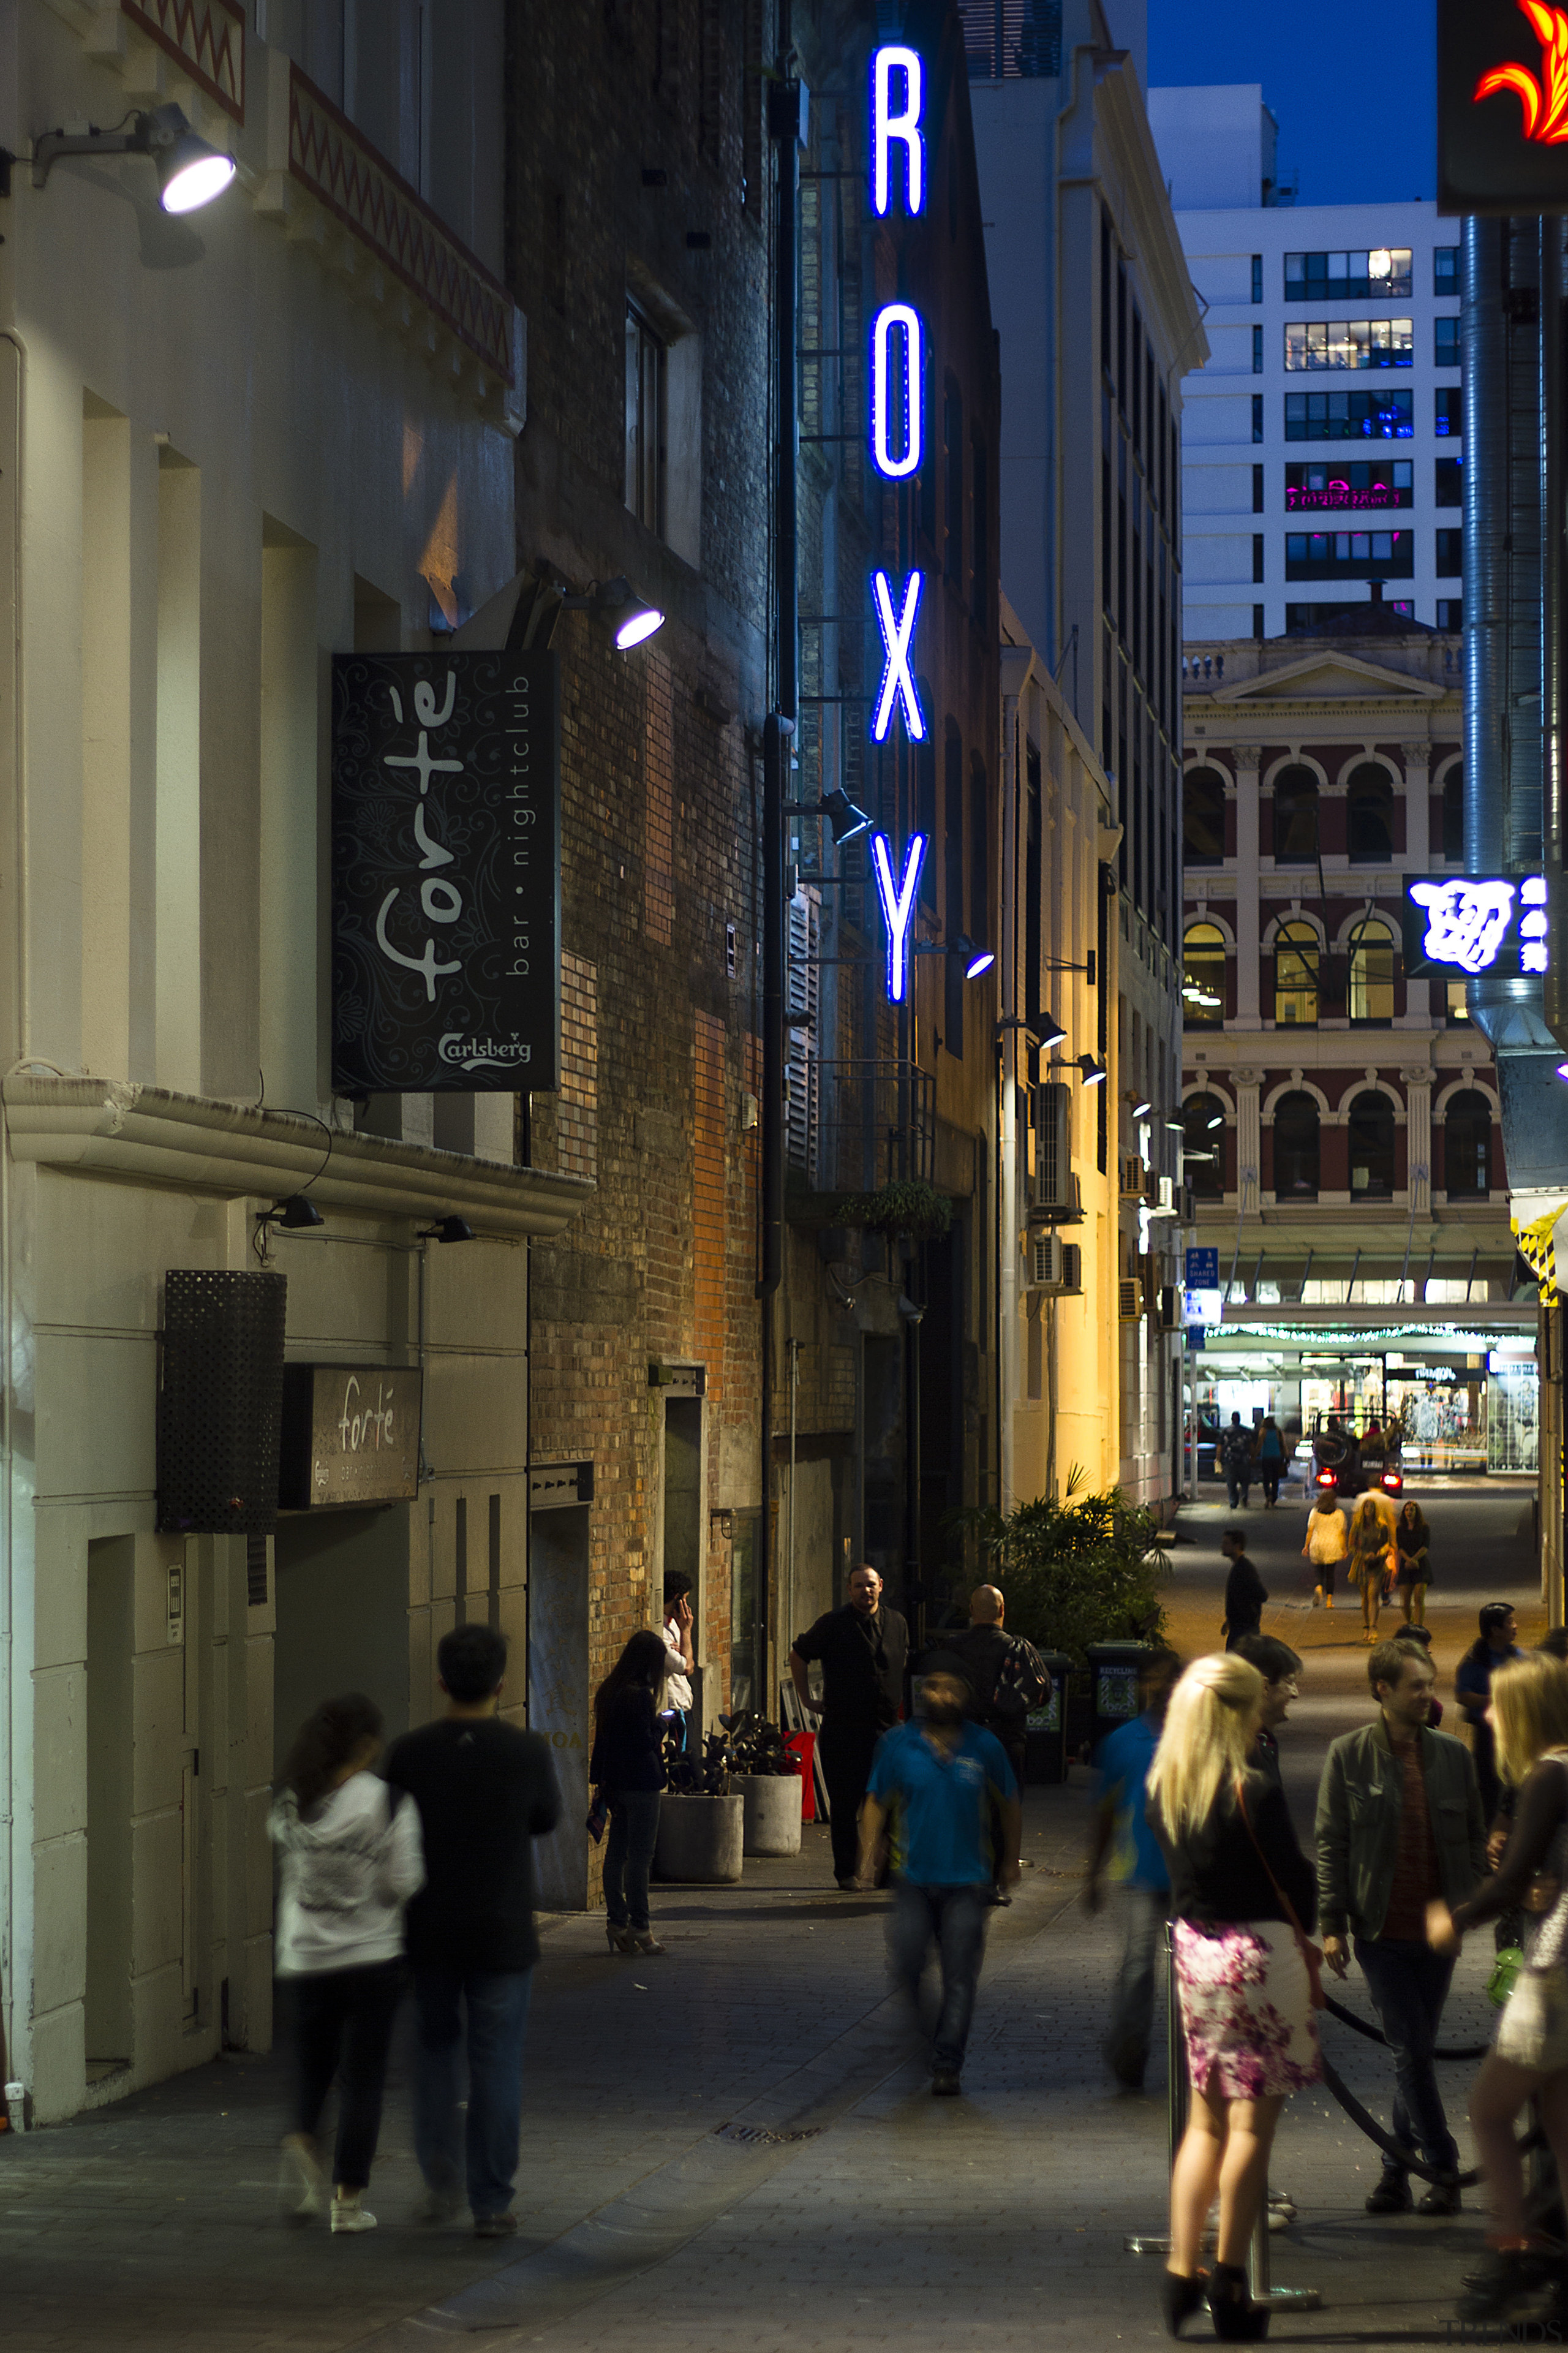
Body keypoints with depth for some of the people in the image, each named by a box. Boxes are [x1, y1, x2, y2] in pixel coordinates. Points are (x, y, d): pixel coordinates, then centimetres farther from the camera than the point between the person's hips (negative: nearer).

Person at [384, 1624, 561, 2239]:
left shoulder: (409, 1754, -8)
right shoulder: (527, 1753, -11)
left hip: (428, 1935, 2)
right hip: (501, 1935, -2)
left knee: (437, 2050, 20)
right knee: (496, 2066, 6)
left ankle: (442, 2181, 10)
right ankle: (491, 2204, 8)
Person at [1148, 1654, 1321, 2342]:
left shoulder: (1161, 1790, 1)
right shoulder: (1255, 1795, -18)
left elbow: (1174, 1871, 8)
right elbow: (1294, 1881, -9)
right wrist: (1306, 1926, 10)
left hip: (1193, 1951, 6)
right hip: (1260, 1956, -6)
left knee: (1206, 2122, 15)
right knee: (1252, 2125, 1)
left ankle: (1180, 2277, 13)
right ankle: (1229, 2285, 2)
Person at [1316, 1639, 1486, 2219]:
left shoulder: (1452, 1754, 6)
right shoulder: (1348, 1755, -2)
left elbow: (1476, 1834, 12)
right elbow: (1330, 1844, -1)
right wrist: (1332, 1924, -5)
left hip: (1437, 1930, 3)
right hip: (1381, 1930, -3)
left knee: (1415, 2051, 9)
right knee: (1408, 2051, -6)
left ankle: (1397, 2167, 18)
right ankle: (1443, 2168, 3)